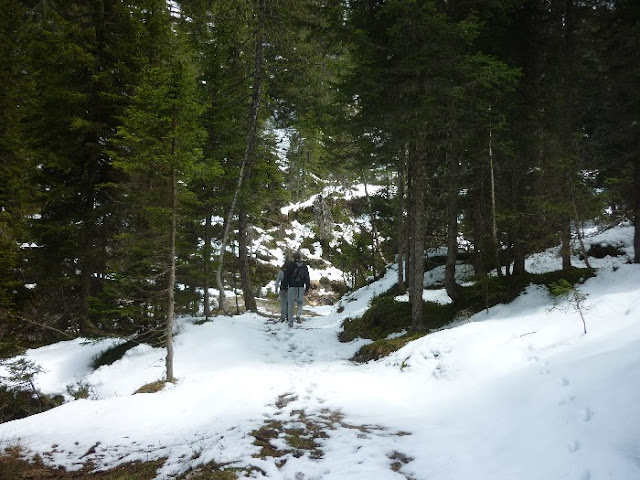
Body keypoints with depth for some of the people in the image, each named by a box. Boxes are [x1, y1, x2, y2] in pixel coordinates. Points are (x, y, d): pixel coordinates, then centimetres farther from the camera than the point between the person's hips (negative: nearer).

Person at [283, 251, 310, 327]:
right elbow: (307, 278, 7)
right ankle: (298, 315, -7)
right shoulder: (305, 267, 6)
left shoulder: (291, 265, -4)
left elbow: (286, 276, -6)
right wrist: (307, 288, 12)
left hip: (292, 287, -2)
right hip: (301, 288, 2)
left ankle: (290, 321, 5)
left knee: (290, 305, 6)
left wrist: (285, 286, 1)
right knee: (300, 303, 19)